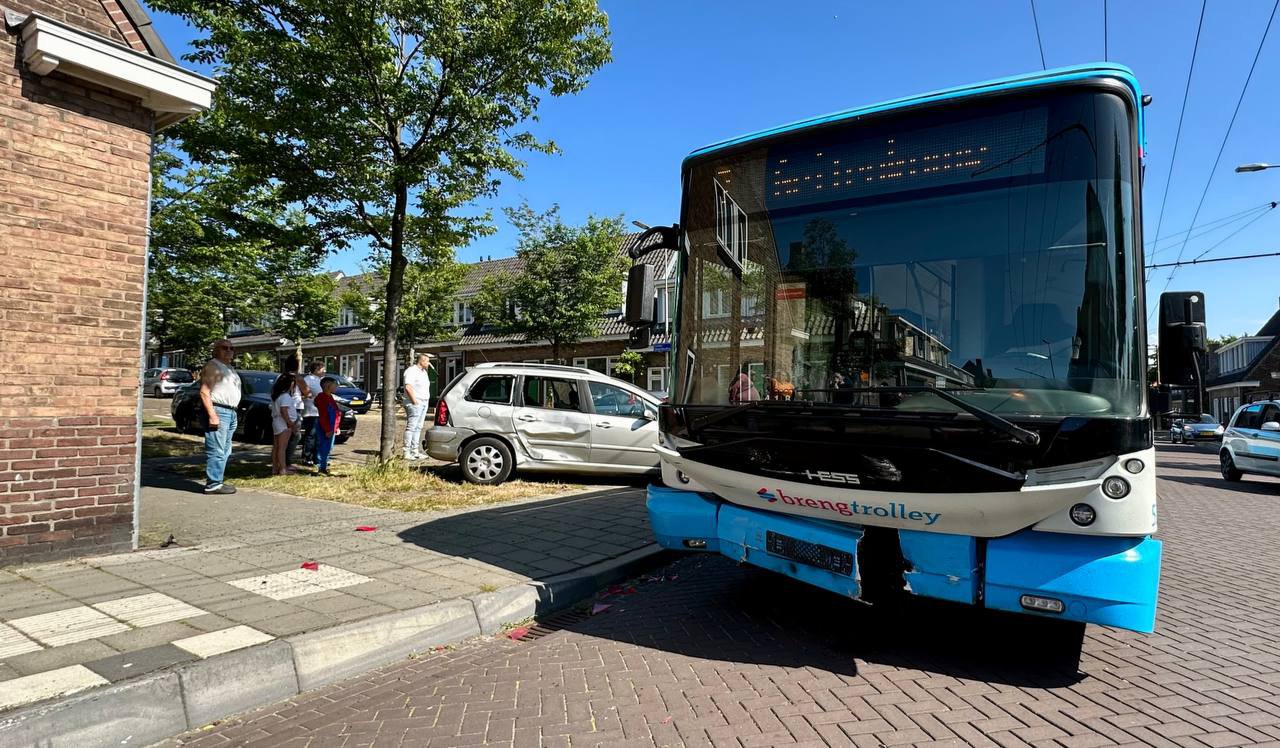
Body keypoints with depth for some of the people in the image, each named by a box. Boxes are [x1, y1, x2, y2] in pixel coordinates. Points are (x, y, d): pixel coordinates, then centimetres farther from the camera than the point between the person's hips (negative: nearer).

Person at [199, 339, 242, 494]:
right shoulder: (212, 366, -7)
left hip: (231, 412, 10)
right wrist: (212, 415, -23)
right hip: (218, 411, -10)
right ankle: (213, 484, -10)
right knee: (216, 450, -11)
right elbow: (204, 392, -16)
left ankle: (216, 481, 18)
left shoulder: (229, 368, 22)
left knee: (225, 451, 12)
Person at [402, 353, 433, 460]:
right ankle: (407, 452, -7)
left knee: (418, 427, 10)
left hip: (424, 403, 9)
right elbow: (408, 387, -19)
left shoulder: (424, 372, 19)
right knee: (411, 427, -9)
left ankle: (415, 451, 15)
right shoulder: (411, 371, -10)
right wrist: (414, 401, -20)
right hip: (415, 403, -9)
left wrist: (425, 400, 15)